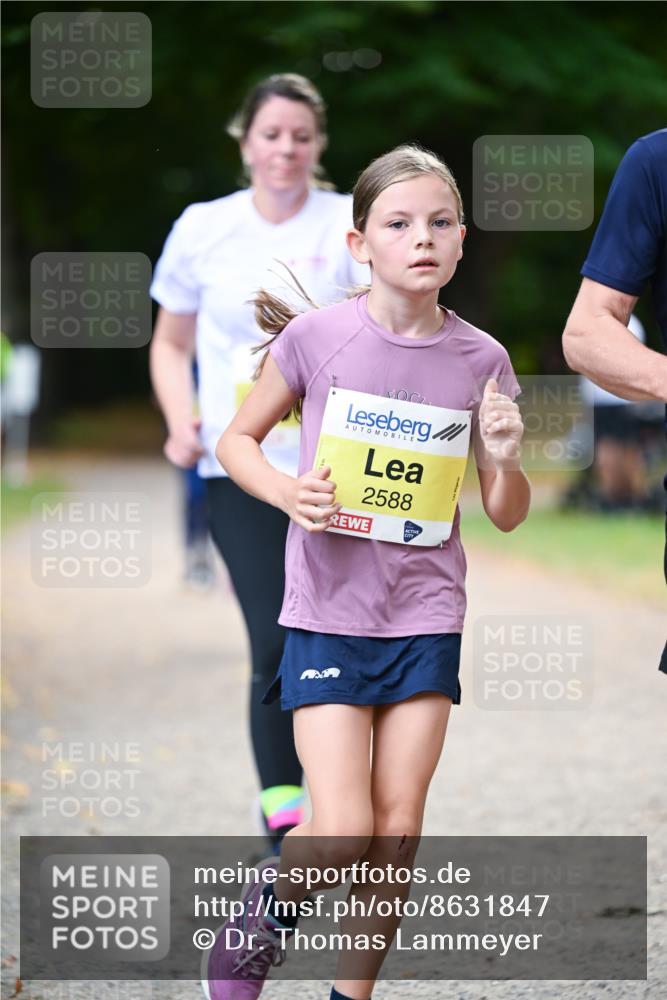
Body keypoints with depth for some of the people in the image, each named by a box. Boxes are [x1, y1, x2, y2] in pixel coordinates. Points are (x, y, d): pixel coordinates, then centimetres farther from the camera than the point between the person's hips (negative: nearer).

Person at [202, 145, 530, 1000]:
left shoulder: (481, 360, -1)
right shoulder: (318, 336, -7)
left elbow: (507, 515, 6)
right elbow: (237, 439, 5)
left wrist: (505, 458, -15)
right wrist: (288, 493, -14)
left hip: (427, 616, 3)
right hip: (329, 610, -3)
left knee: (398, 829, 2)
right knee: (342, 831, -10)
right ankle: (262, 916, 20)